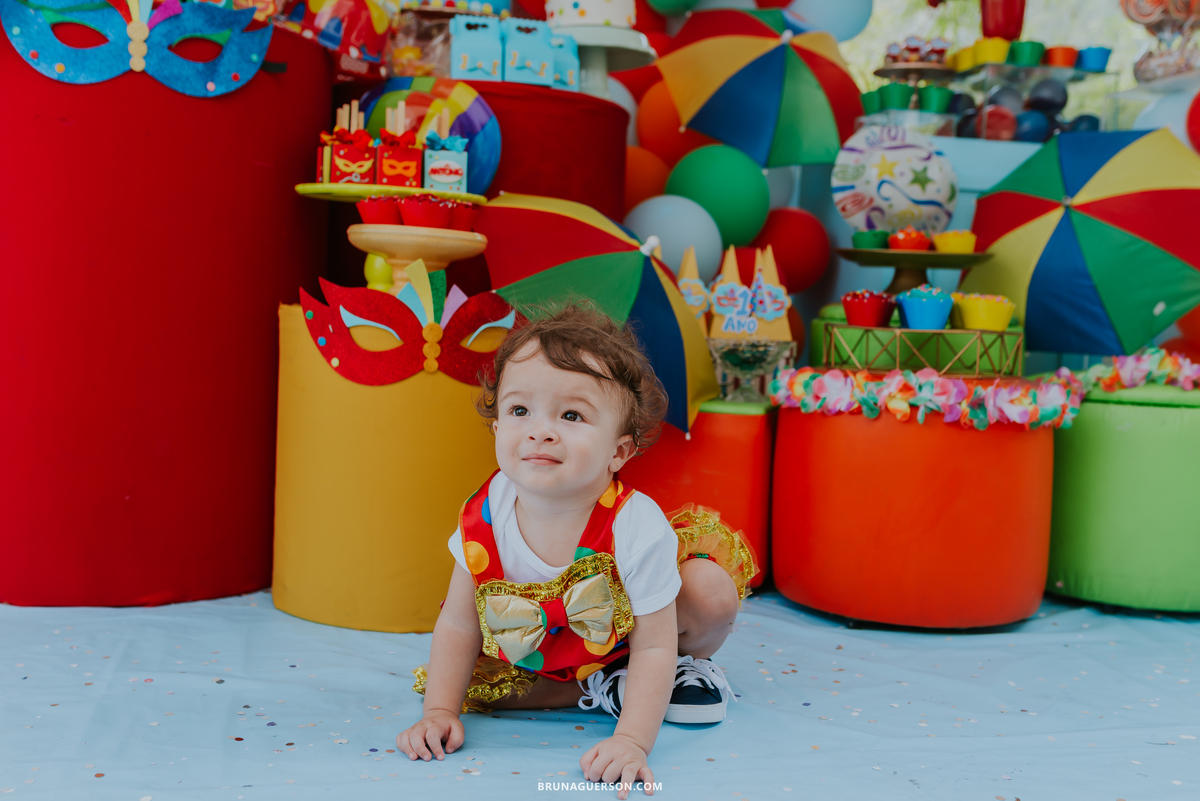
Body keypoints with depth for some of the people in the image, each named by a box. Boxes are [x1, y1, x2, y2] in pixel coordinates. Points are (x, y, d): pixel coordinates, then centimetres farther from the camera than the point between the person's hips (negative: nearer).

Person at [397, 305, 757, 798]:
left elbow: (653, 648, -28)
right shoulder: (485, 516, -26)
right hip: (531, 653, 4)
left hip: (624, 637, -3)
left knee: (712, 591, -24)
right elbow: (458, 626, -13)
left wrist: (632, 742, -38)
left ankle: (685, 666, 8)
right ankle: (601, 686, -1)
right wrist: (439, 713, -19)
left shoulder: (635, 528, -36)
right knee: (478, 684, -17)